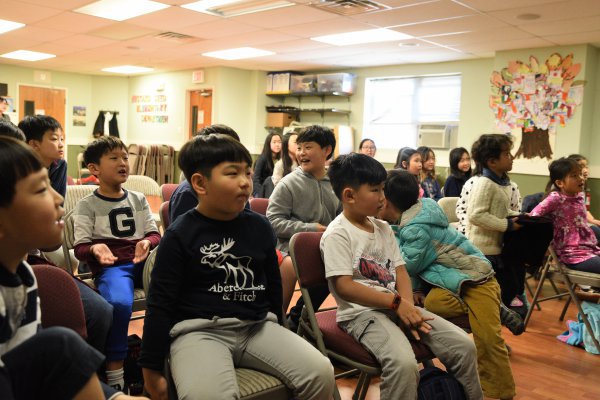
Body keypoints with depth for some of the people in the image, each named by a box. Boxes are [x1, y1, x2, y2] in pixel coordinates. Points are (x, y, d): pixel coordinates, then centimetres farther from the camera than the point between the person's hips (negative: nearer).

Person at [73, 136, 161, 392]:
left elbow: (155, 233, 14)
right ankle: (114, 374, -22)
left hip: (142, 261, 4)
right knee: (119, 303, -37)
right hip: (110, 266, -4)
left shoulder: (138, 199, 18)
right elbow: (80, 247, 2)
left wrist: (147, 243, -10)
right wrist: (95, 249, -22)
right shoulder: (87, 205, 7)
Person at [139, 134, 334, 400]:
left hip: (257, 326, 5)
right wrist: (152, 370, 0)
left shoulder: (259, 226, 9)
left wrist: (275, 330, 27)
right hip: (199, 329, -4)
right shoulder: (179, 235, -5)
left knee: (321, 373, -15)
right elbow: (160, 305, -3)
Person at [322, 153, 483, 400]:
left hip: (397, 307, 7)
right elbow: (344, 287, -17)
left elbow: (400, 271, 11)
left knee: (463, 345, -4)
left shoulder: (383, 228, 14)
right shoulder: (337, 234, -10)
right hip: (362, 312, -7)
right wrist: (396, 302, -19)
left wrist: (408, 306, -9)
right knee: (403, 363, -34)